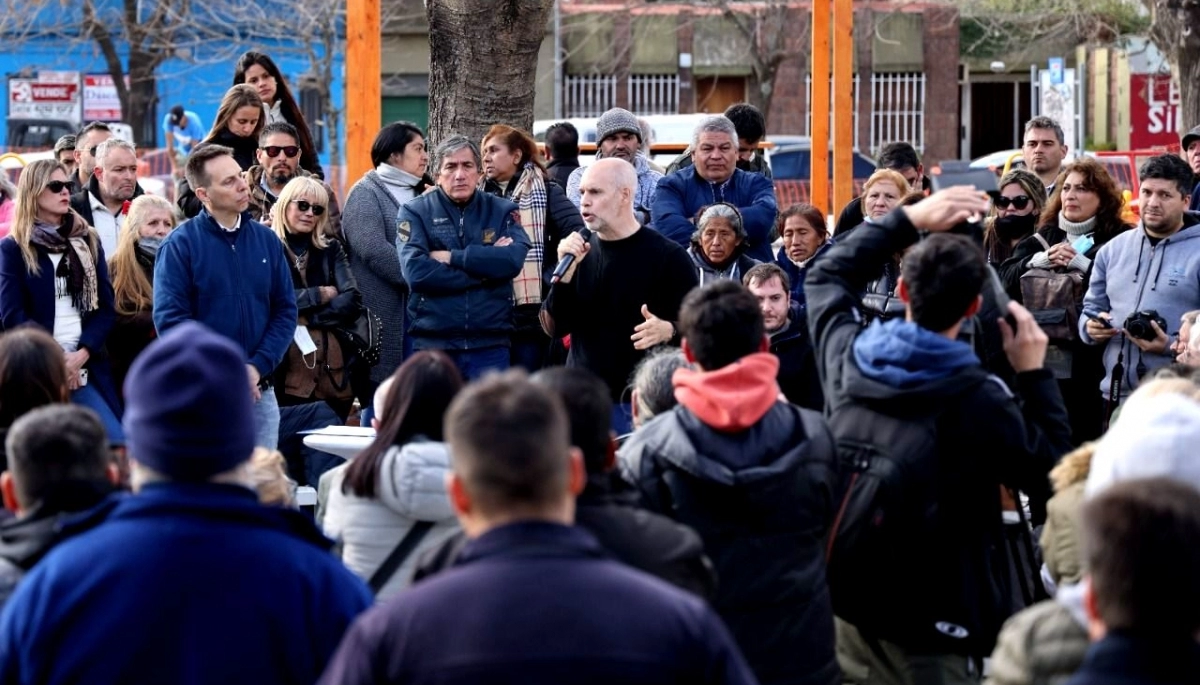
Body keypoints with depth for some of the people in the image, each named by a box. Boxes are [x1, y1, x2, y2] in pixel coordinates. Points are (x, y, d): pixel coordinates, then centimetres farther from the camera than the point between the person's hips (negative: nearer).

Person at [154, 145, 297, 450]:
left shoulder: (266, 240, 9)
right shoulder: (181, 244, -4)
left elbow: (285, 310, 8)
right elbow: (170, 319, -10)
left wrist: (258, 366, -7)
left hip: (259, 391, 4)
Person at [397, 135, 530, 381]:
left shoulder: (502, 211, 8)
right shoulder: (415, 213, 3)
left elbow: (514, 259, -11)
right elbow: (415, 271, -13)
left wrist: (451, 257, -12)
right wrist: (485, 270, -11)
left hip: (490, 344, 1)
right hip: (433, 344, -1)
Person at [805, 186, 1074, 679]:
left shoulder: (847, 357, -6)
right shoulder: (980, 401, -20)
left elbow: (828, 276, 15)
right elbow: (1053, 478, -6)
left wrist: (910, 219, 12)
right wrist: (1033, 373, -2)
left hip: (843, 605, 5)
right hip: (931, 629, -5)